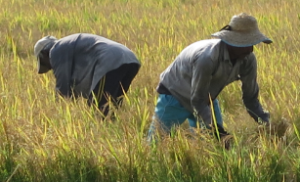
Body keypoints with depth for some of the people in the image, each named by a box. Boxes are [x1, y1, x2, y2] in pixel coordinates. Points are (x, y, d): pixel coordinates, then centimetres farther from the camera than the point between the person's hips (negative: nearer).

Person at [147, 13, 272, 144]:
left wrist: (265, 124, -17)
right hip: (175, 94, -6)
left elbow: (251, 97, -7)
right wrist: (216, 130, -39)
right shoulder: (207, 58, -39)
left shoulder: (248, 59, -19)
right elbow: (197, 100, -33)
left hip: (206, 98, 6)